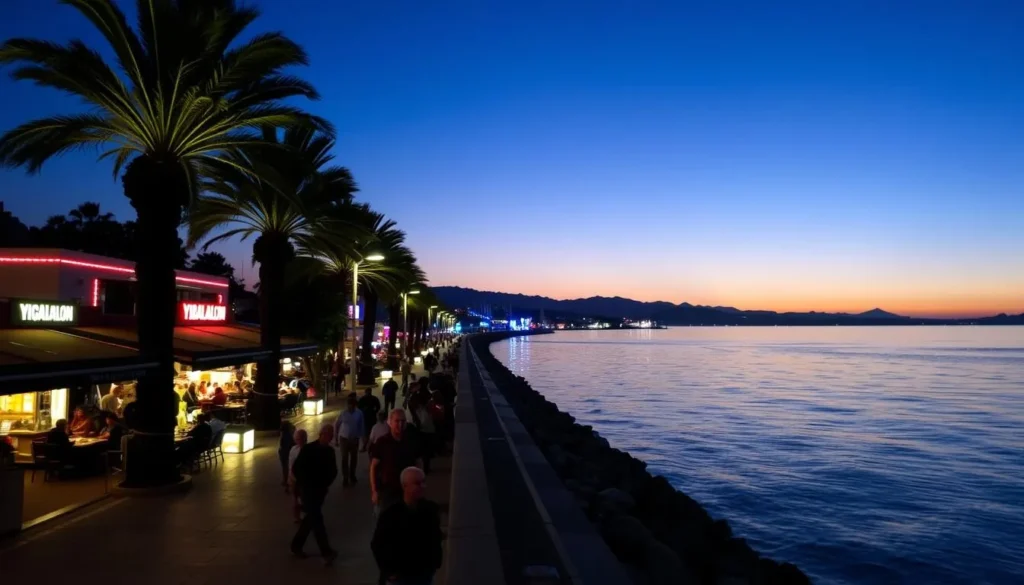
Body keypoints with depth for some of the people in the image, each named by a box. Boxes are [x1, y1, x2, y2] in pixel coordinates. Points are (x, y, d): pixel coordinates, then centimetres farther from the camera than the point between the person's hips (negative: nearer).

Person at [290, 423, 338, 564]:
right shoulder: (308, 449, -12)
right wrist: (306, 484, -9)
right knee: (316, 518, -9)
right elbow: (296, 469, -11)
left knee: (311, 518, 13)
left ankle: (296, 545, 29)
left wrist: (325, 484, -2)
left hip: (320, 491, 6)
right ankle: (326, 552, -12)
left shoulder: (330, 451, 4)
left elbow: (333, 471, 12)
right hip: (307, 490, -6)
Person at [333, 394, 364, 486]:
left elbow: (361, 425, -1)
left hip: (354, 439, 1)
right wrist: (336, 437, 5)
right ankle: (345, 478, 13)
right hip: (344, 439, -1)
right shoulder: (343, 413, -12)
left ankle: (352, 476, 35)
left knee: (354, 458, 15)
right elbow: (336, 425, 0)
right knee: (344, 459, 2)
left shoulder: (359, 413, -12)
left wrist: (361, 436, 1)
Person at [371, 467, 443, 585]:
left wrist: (436, 562, 8)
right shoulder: (391, 514, -17)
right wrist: (389, 571, -7)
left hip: (425, 574, 3)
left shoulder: (431, 509, -7)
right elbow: (377, 545, -8)